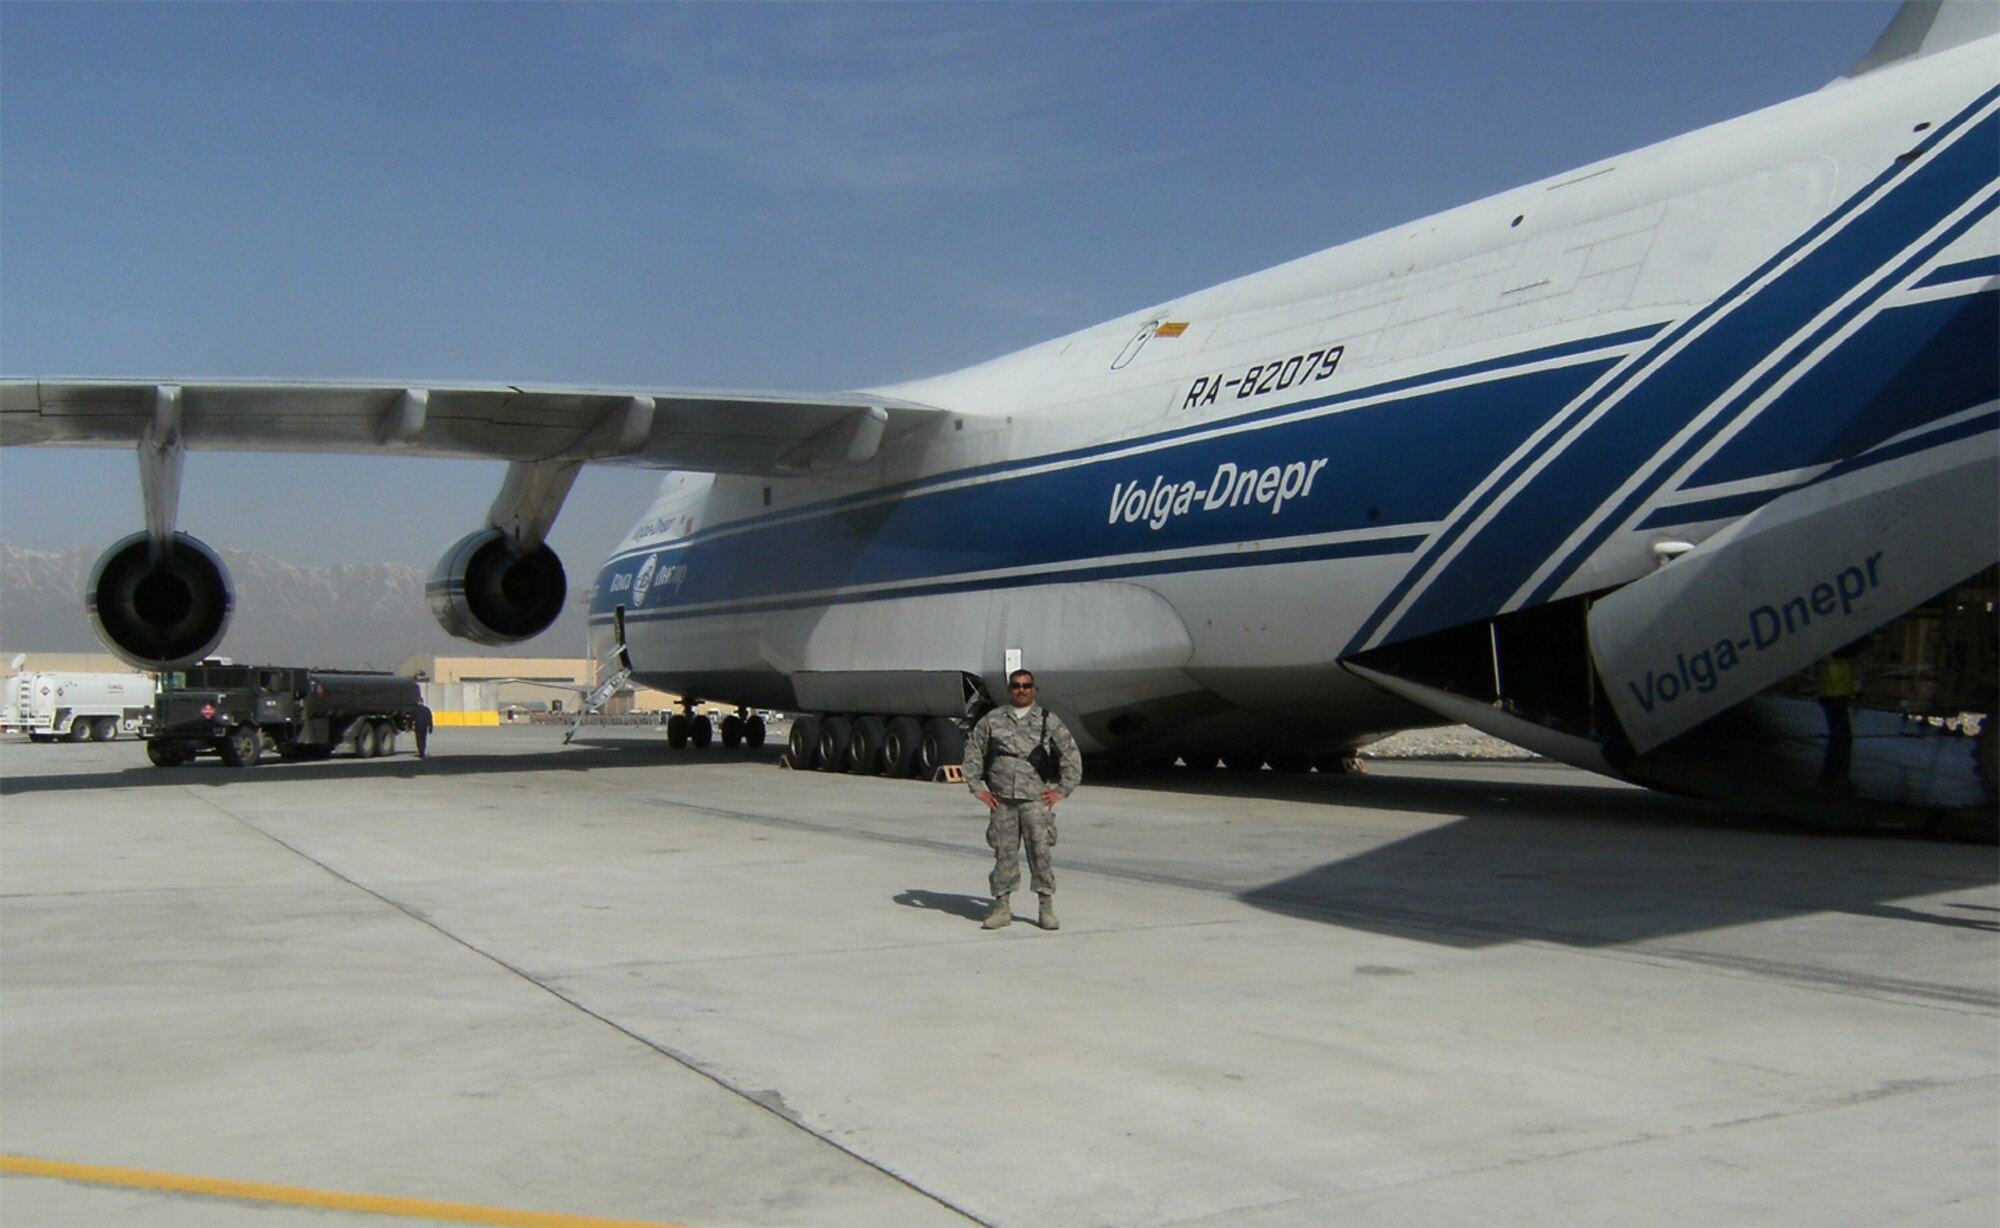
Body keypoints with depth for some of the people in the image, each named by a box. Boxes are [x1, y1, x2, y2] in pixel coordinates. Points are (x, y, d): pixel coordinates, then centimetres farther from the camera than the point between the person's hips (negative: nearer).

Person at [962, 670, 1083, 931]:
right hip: (1002, 799, 1)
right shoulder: (992, 720, 8)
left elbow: (1071, 754, 9)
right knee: (1004, 853, 4)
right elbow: (972, 752, 13)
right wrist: (978, 788, 7)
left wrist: (1062, 790, 3)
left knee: (1040, 852, -4)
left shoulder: (1049, 720, 6)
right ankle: (1002, 907, 13)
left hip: (1036, 800, -1)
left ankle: (1047, 909, 5)